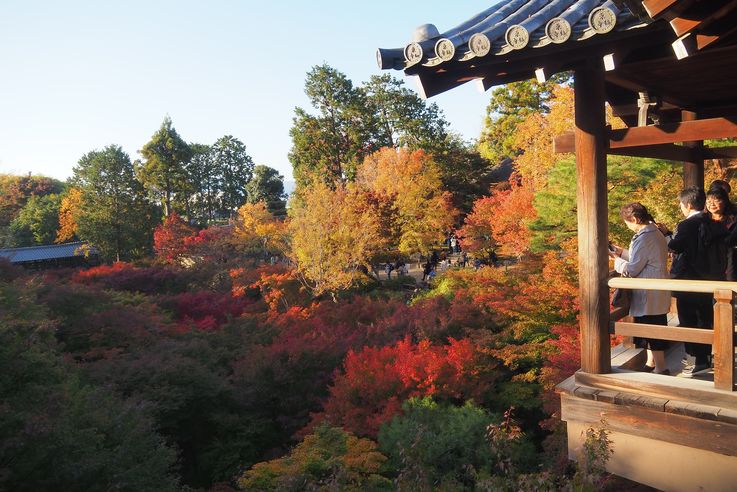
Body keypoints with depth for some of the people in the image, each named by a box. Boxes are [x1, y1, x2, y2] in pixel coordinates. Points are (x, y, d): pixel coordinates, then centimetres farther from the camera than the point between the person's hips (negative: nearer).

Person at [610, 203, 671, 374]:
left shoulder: (643, 239, -22)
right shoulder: (656, 233, 8)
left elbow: (632, 269, -19)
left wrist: (615, 258, -5)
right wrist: (622, 252, 12)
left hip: (649, 295, -10)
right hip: (659, 294, 10)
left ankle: (661, 368, 10)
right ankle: (651, 363, 31)